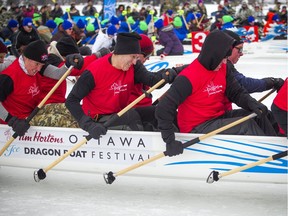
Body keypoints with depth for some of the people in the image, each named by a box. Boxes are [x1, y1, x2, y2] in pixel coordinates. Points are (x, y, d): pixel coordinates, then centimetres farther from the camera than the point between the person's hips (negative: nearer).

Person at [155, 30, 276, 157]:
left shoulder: (222, 68, -1)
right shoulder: (189, 77, -24)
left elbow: (236, 92, 5)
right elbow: (164, 108, -25)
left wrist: (252, 103, -17)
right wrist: (170, 141, -25)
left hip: (218, 117, 8)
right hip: (197, 128, -8)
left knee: (259, 115, -2)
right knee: (246, 126, -20)